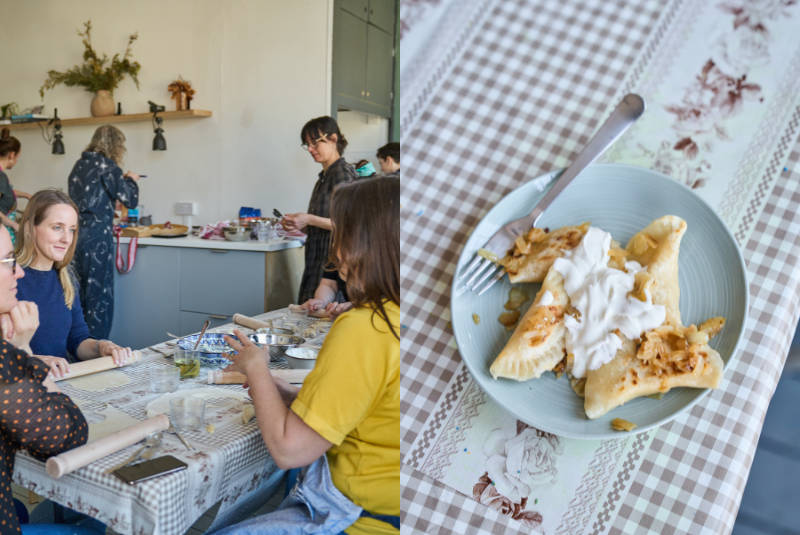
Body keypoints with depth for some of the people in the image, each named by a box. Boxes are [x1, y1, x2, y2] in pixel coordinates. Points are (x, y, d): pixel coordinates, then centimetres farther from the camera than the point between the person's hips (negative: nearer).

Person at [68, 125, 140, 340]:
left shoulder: (79, 165, 12)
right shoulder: (107, 166, -10)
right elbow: (130, 199, -9)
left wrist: (120, 179, 24)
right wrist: (131, 180, 10)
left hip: (77, 235, 8)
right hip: (97, 236, -8)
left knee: (81, 291, 16)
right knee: (100, 293, 0)